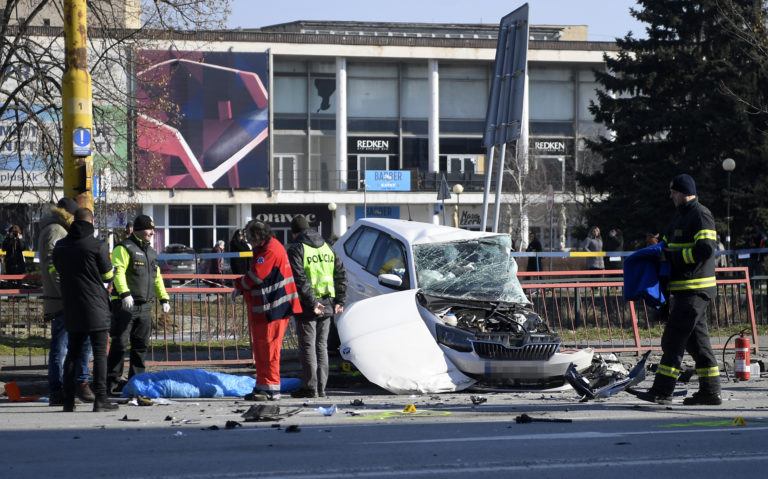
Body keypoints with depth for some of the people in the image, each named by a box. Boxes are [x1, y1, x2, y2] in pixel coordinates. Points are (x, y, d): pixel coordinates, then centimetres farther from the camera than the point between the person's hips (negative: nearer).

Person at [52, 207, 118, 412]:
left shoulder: (60, 247, 6)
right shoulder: (98, 246, -10)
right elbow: (108, 276, -3)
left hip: (71, 309, 5)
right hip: (95, 307, -5)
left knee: (73, 353, 11)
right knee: (100, 352, -2)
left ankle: (68, 400, 8)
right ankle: (100, 399, -7)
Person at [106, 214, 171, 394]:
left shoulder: (151, 252, 21)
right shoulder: (124, 248, -5)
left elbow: (157, 277, 26)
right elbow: (118, 272, -16)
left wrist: (164, 298, 18)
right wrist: (125, 293, -28)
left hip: (145, 306, 8)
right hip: (125, 305, -8)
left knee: (141, 345, 9)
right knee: (120, 344, -7)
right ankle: (112, 383, -4)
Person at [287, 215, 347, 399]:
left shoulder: (296, 250, -8)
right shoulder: (327, 247, 13)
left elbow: (300, 280, -18)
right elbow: (341, 274, 11)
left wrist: (311, 303, -19)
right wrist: (340, 301, 8)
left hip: (307, 307, -6)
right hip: (327, 305, 6)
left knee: (307, 346, -1)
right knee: (321, 345, 12)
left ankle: (310, 388, 0)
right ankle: (321, 387, 12)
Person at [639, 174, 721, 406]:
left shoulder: (700, 215, -11)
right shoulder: (679, 215, 19)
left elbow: (705, 249, -22)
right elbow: (668, 245, 29)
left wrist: (671, 256, -17)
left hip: (694, 289, -10)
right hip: (682, 289, 10)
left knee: (674, 337, -11)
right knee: (696, 340, 11)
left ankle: (662, 390, -12)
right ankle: (710, 391, 14)